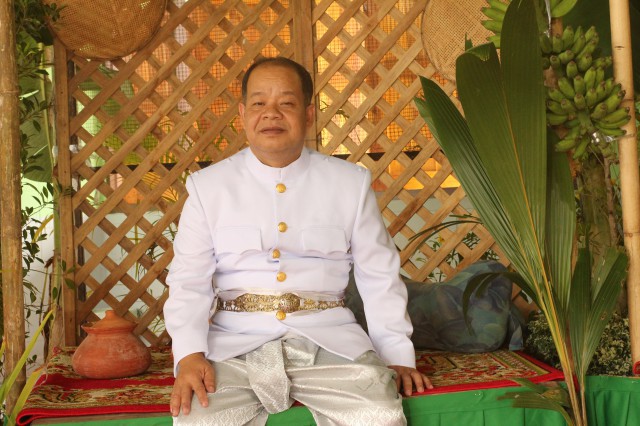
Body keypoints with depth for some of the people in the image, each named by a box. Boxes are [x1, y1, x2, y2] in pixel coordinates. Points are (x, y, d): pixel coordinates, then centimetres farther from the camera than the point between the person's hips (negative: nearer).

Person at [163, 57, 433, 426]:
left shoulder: (351, 182, 8)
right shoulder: (208, 185, 7)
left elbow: (380, 275, 9)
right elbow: (189, 280, 2)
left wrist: (397, 355, 3)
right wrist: (190, 355, -13)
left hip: (328, 339, 1)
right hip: (234, 342, 0)